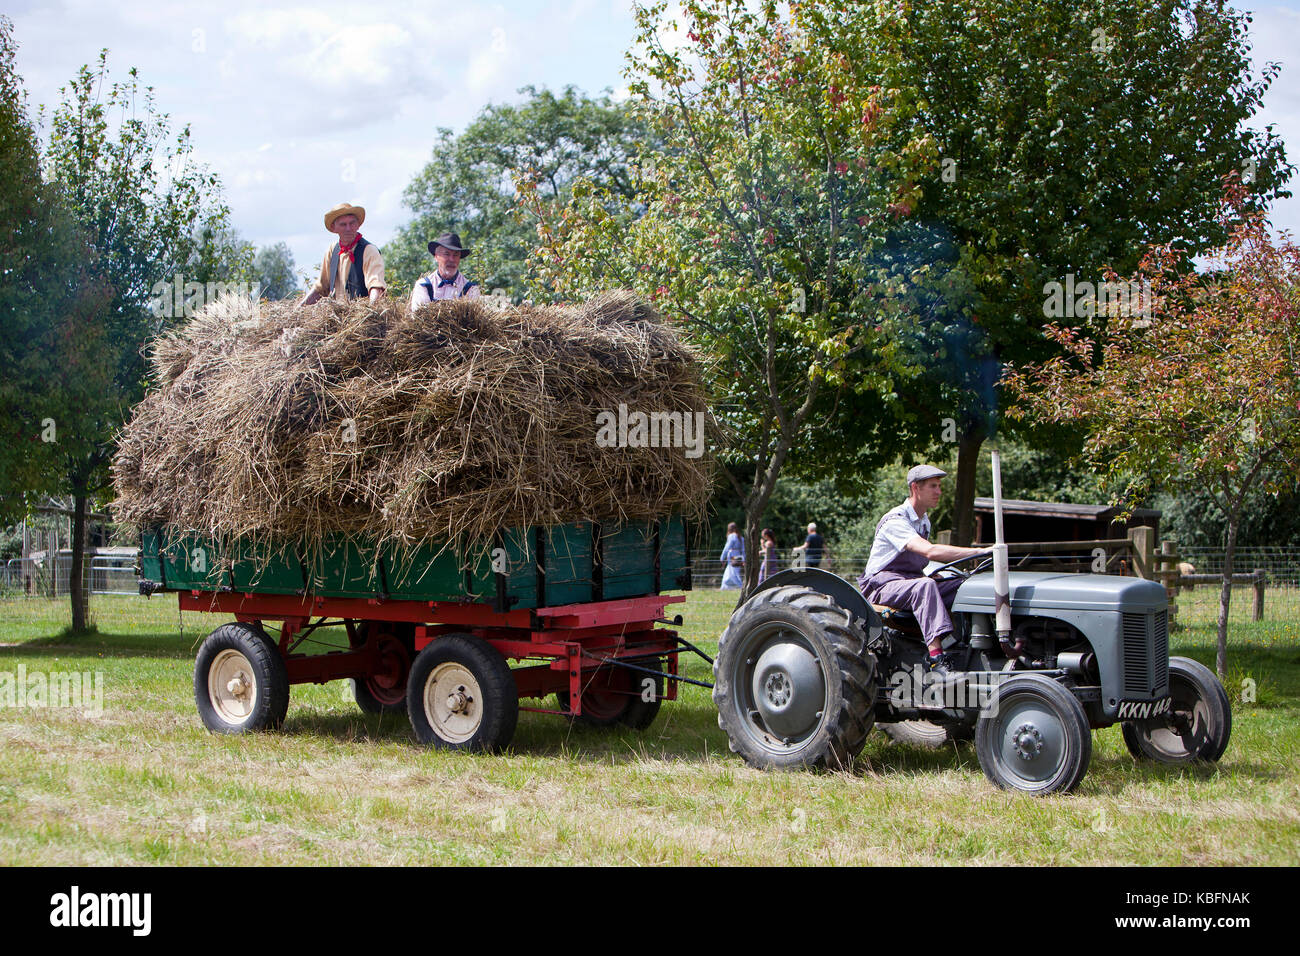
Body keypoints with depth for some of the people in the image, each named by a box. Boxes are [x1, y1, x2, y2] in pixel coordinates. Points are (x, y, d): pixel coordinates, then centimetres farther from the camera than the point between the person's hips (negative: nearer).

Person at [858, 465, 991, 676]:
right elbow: (930, 551, -32)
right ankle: (936, 659, -49)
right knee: (925, 586, -39)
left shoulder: (924, 522, 15)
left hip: (912, 581, 9)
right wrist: (980, 551, -35)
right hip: (882, 584, -8)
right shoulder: (894, 521, -18)